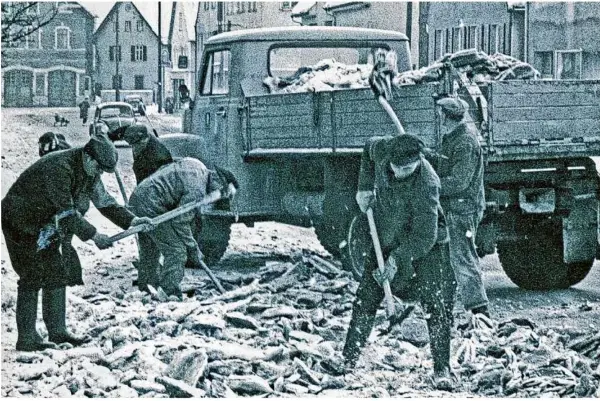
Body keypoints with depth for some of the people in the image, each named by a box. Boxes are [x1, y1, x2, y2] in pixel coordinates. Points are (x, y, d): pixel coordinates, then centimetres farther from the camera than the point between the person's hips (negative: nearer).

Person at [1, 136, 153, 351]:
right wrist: (93, 235, -26)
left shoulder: (89, 172, -1)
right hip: (22, 223, -9)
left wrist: (130, 220, -6)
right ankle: (26, 338, -9)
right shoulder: (59, 168, -30)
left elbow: (104, 201, 6)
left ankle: (57, 331, 12)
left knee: (58, 275, 6)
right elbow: (66, 212, -30)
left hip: (48, 226, 9)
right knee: (33, 277, -12)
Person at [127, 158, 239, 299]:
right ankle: (170, 295, -6)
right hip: (151, 207, -11)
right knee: (176, 250, -7)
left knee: (150, 251, 24)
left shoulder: (198, 169, 10)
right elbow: (180, 222, -16)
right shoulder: (197, 190, -18)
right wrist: (193, 248, -3)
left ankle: (146, 288, 37)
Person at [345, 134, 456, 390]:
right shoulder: (382, 150, -17)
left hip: (425, 245, -5)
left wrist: (398, 260, -35)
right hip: (385, 240, 5)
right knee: (366, 299, 5)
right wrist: (365, 187, 3)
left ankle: (441, 369, -6)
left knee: (436, 304, -12)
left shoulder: (426, 185, -33)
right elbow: (369, 147, 11)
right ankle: (348, 360, 14)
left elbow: (425, 236, -31)